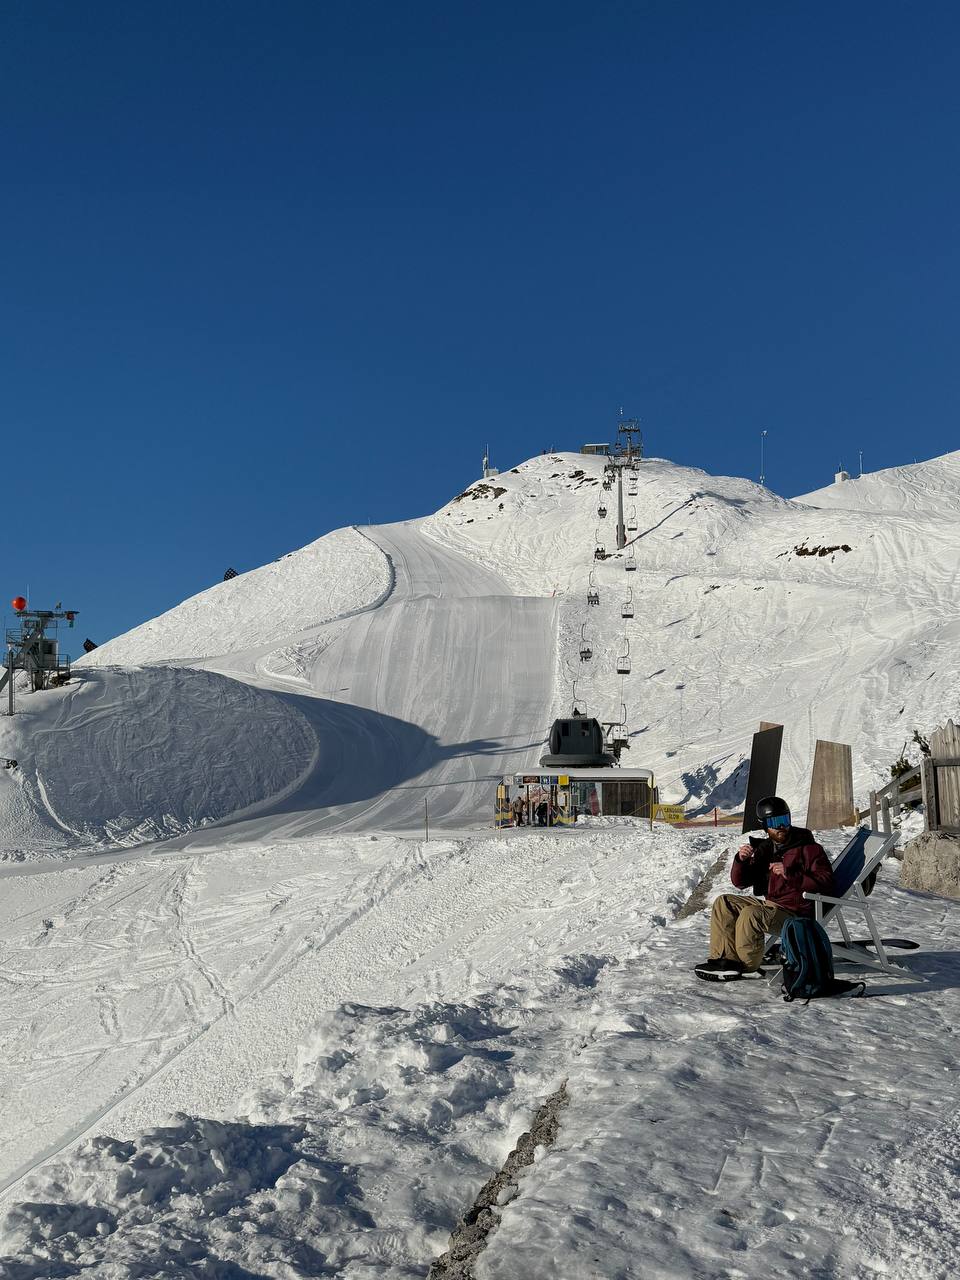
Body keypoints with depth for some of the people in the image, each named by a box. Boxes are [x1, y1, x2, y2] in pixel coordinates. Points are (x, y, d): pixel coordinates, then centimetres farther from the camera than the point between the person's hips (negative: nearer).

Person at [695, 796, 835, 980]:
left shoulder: (807, 848, -6)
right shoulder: (765, 849, 13)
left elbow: (826, 882, -16)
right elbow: (740, 882, 13)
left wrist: (789, 874, -23)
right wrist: (741, 860, -9)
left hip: (795, 913, -8)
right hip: (770, 905, 8)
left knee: (750, 914, -31)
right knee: (724, 903, 4)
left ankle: (748, 965, -10)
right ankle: (726, 958, -8)